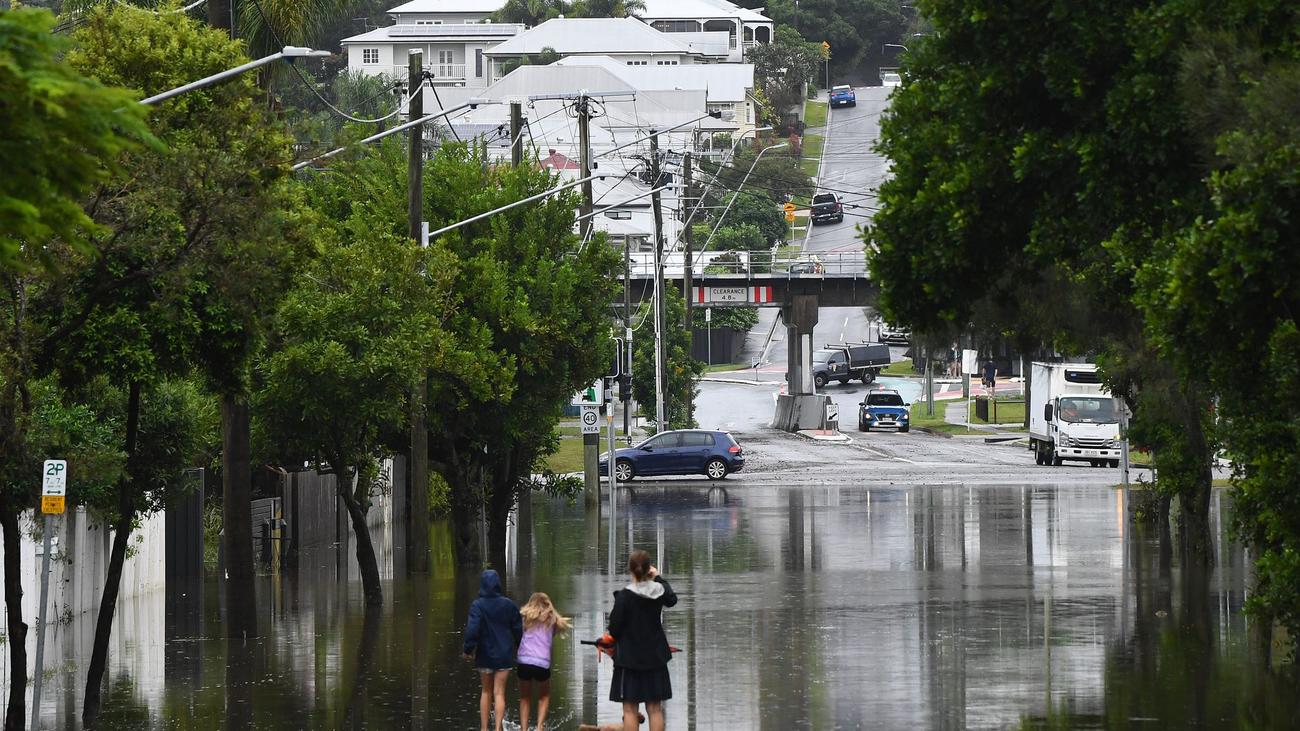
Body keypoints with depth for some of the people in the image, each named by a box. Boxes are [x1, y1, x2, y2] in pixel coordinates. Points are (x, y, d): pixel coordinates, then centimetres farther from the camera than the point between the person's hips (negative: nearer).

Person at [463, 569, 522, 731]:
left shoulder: (478, 605, -11)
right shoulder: (508, 605, -3)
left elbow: (472, 630, -19)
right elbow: (518, 629, 4)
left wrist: (468, 649, -6)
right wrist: (519, 647, 21)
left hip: (485, 655, -1)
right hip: (504, 656, 1)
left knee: (486, 692, 15)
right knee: (499, 693, 2)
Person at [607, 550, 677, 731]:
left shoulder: (624, 596, -16)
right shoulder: (659, 591, -3)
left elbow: (614, 628, -13)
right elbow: (672, 600, 22)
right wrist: (659, 578, 30)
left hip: (629, 658, -4)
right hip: (654, 657, 4)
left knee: (630, 710, -1)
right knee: (655, 709, 8)